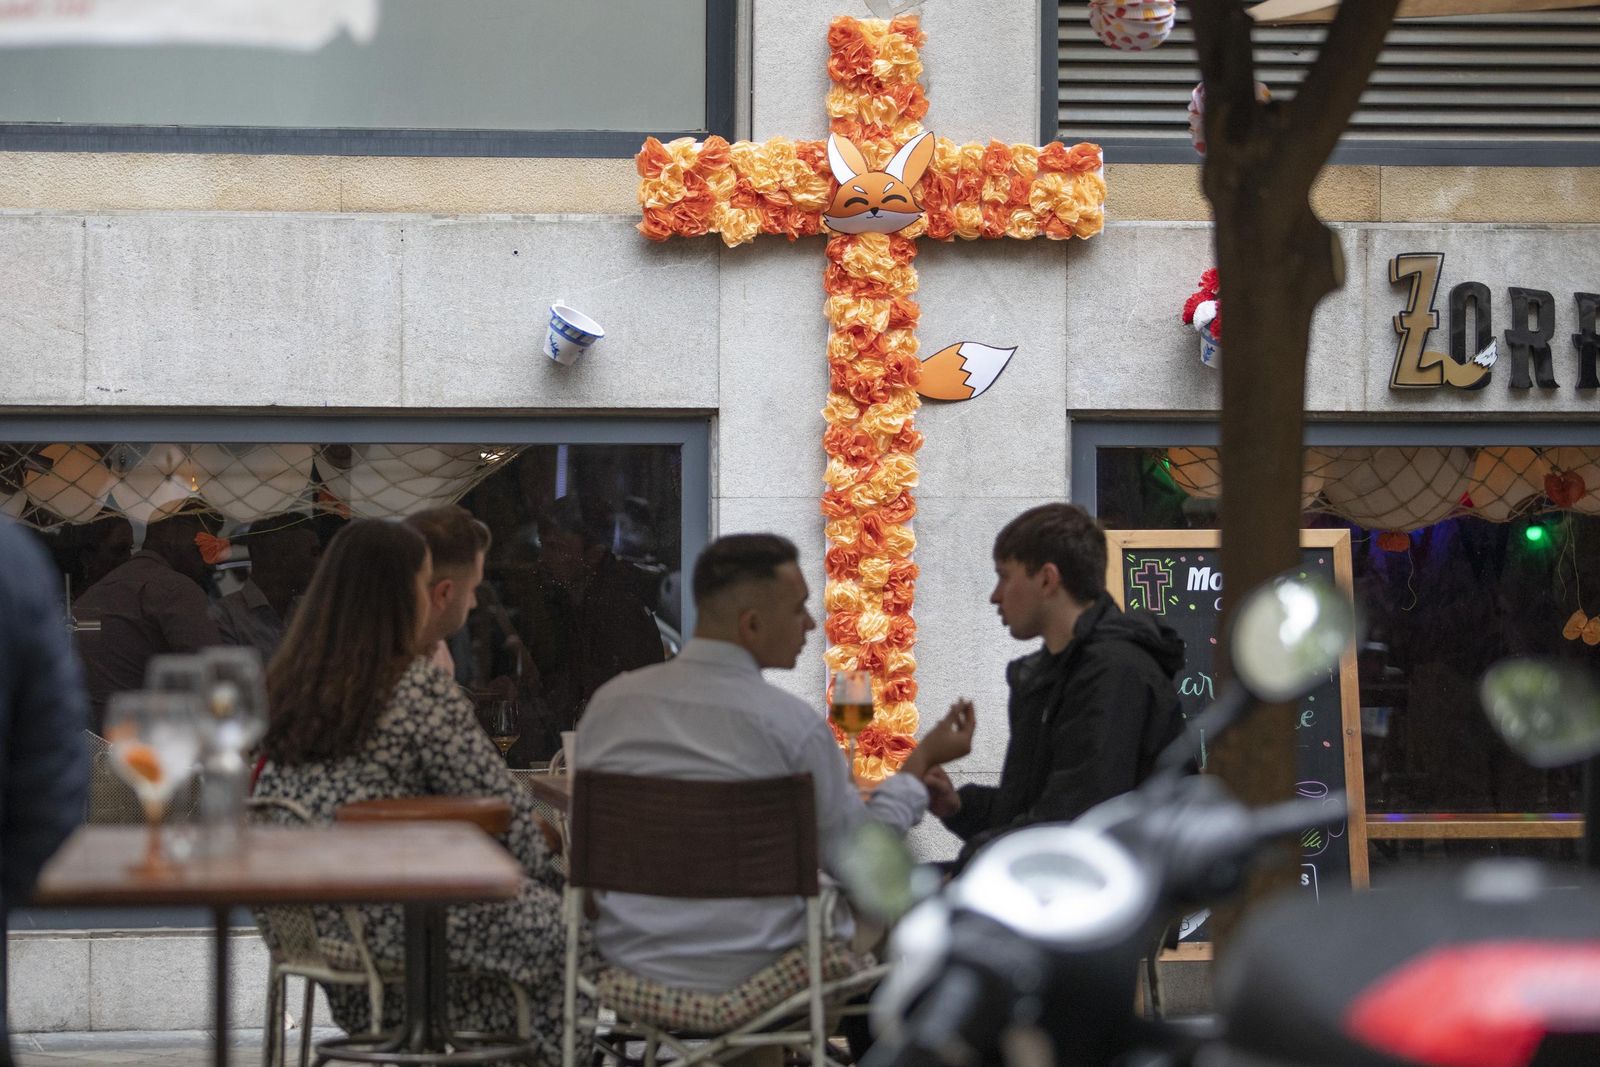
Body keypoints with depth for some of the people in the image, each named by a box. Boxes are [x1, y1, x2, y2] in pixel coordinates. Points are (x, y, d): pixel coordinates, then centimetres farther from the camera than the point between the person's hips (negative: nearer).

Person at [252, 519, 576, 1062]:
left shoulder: (286, 684, 9)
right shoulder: (420, 688, -14)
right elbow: (501, 804, -11)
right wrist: (543, 870, 7)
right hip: (382, 923, -9)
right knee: (555, 932, 7)